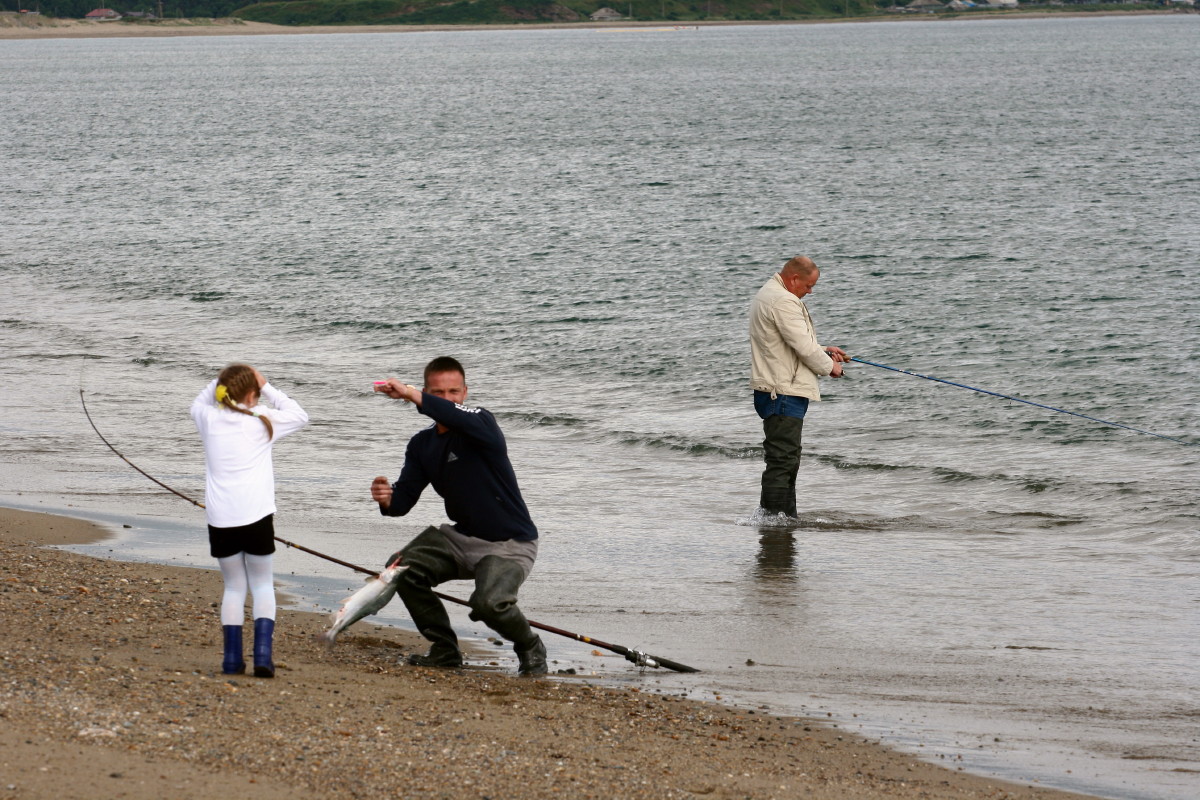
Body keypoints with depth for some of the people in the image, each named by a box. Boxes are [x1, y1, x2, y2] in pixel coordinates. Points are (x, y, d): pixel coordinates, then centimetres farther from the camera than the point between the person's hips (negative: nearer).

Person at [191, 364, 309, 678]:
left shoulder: (209, 419, 7)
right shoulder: (263, 421, 2)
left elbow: (198, 403, 32)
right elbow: (299, 416, 20)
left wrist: (220, 382, 21)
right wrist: (267, 387, 18)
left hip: (220, 520, 2)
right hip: (257, 517, -2)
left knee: (234, 585, 14)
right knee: (262, 584, 11)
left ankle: (233, 658, 5)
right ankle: (263, 653, -4)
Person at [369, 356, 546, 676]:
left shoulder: (481, 423, -15)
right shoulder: (422, 445, 5)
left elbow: (466, 420, -41)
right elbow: (404, 499, 1)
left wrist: (411, 395, -46)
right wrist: (387, 499, -24)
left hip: (511, 544, -7)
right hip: (462, 537, 7)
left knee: (489, 603, -30)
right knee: (402, 569, -12)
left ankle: (531, 649, 4)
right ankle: (445, 650, 6)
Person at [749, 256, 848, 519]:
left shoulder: (768, 295, 19)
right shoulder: (783, 302, -17)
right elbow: (803, 347, -18)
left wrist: (823, 351, 17)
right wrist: (829, 366, -2)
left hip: (776, 391, 11)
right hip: (783, 392, -11)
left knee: (786, 460, 15)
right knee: (782, 460, -12)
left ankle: (786, 516, 20)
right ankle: (773, 517, -13)